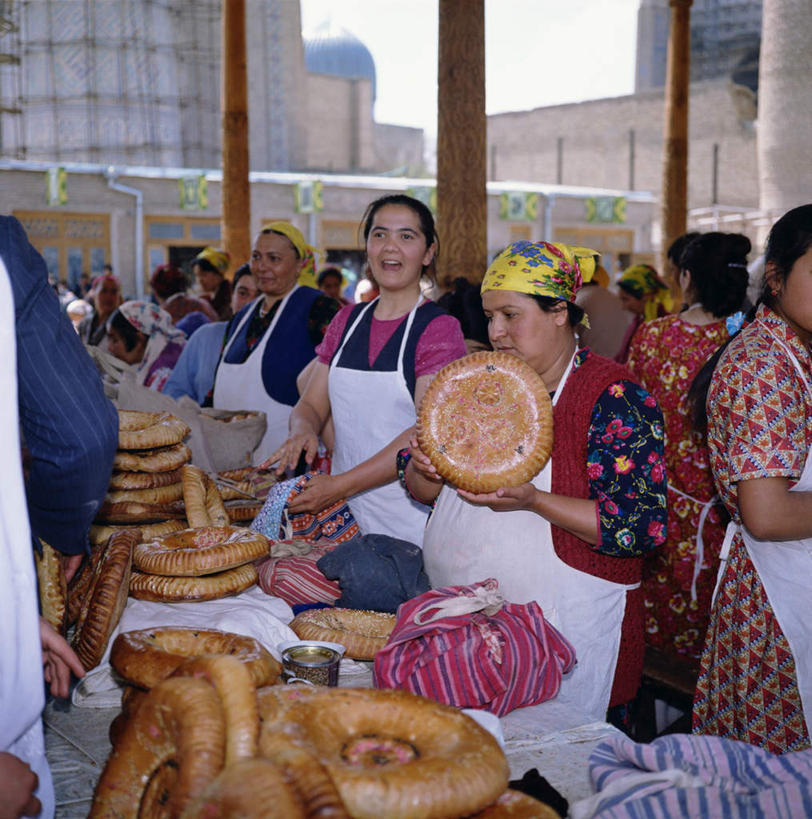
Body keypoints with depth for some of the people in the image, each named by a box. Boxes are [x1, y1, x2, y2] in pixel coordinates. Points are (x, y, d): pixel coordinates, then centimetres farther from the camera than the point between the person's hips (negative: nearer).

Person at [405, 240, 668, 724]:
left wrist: (532, 500, -27)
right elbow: (423, 489, 13)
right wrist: (425, 469, -11)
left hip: (565, 628, -6)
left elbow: (640, 527, -18)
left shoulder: (615, 397, -11)